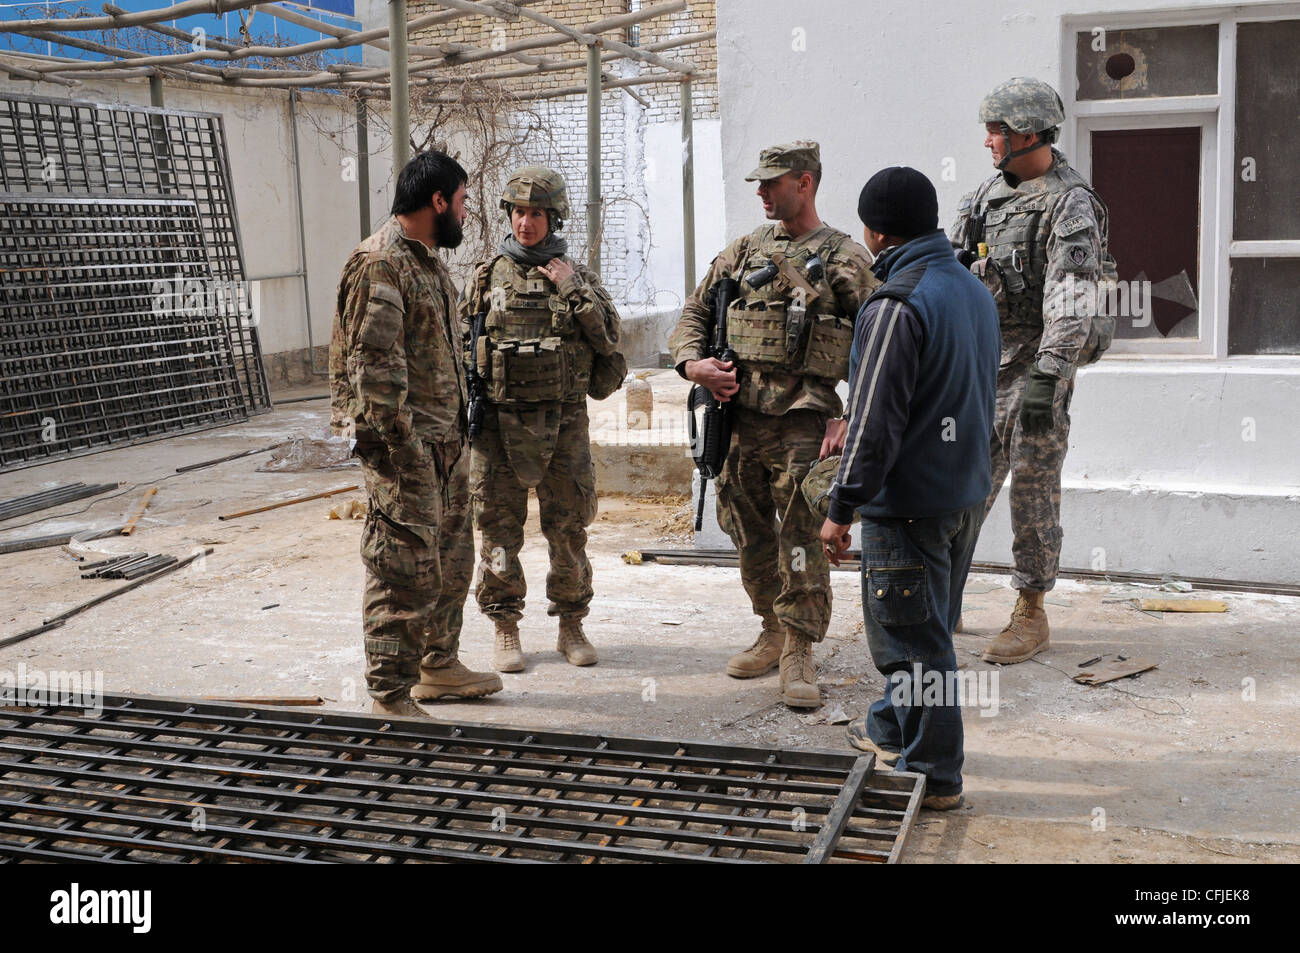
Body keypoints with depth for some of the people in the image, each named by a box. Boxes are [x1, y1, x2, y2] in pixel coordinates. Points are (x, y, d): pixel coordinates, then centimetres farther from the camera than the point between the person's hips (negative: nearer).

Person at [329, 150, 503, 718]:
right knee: (404, 570, -5)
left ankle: (438, 667, 33)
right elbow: (374, 366, -21)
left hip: (446, 439, 10)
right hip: (405, 444, -10)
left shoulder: (429, 260, 16)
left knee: (451, 559, 18)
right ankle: (391, 697, 5)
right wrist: (399, 445, -22)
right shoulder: (378, 265, -15)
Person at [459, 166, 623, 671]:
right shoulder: (487, 275, 5)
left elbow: (609, 341, -4)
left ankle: (571, 626, 20)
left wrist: (573, 291, -11)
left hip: (564, 421, 0)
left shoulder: (577, 275, 6)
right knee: (500, 528, 4)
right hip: (501, 421, 0)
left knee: (569, 528, 6)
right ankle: (506, 630, 16)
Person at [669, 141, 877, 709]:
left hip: (804, 416, -5)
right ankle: (772, 634, 28)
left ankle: (798, 653, 0)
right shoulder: (743, 251, 14)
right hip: (742, 412, 5)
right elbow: (694, 312, 19)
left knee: (801, 537, -8)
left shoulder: (844, 258, -1)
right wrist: (692, 362, -1)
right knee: (751, 534, 13)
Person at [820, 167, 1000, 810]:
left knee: (912, 637, 2)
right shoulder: (975, 290, 9)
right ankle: (893, 727, 40)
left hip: (909, 503, -9)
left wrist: (842, 507, -13)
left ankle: (930, 774, 12)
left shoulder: (897, 306, -20)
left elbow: (875, 420, -21)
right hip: (967, 492, 9)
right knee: (929, 628, 22)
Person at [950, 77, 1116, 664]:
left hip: (1035, 362, -7)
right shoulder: (986, 194, 12)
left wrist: (1046, 378, -29)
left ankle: (1030, 615, 12)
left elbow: (1070, 301, -21)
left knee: (1032, 490, 0)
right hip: (978, 361, 7)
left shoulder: (1070, 205, -12)